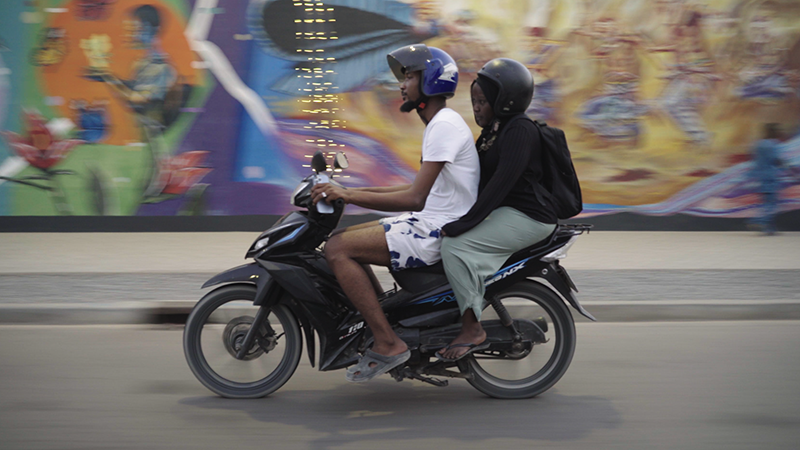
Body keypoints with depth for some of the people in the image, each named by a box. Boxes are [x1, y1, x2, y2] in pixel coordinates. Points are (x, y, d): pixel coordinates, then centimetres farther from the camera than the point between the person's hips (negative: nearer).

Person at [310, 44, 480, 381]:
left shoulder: (445, 125, -16)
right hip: (429, 223, 11)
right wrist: (357, 190, 15)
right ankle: (388, 319, 12)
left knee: (338, 250, -18)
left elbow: (415, 198, -23)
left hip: (439, 231, -11)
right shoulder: (441, 123, 17)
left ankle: (388, 344, -16)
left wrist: (348, 196, -22)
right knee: (340, 240, 13)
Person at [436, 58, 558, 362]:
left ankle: (472, 330, -21)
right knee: (446, 239, 11)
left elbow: (502, 182, -26)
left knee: (455, 247, -25)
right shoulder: (492, 132, 16)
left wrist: (466, 222, -29)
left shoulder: (520, 132, -16)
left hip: (527, 217, -11)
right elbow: (480, 180, 23)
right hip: (503, 212, 11)